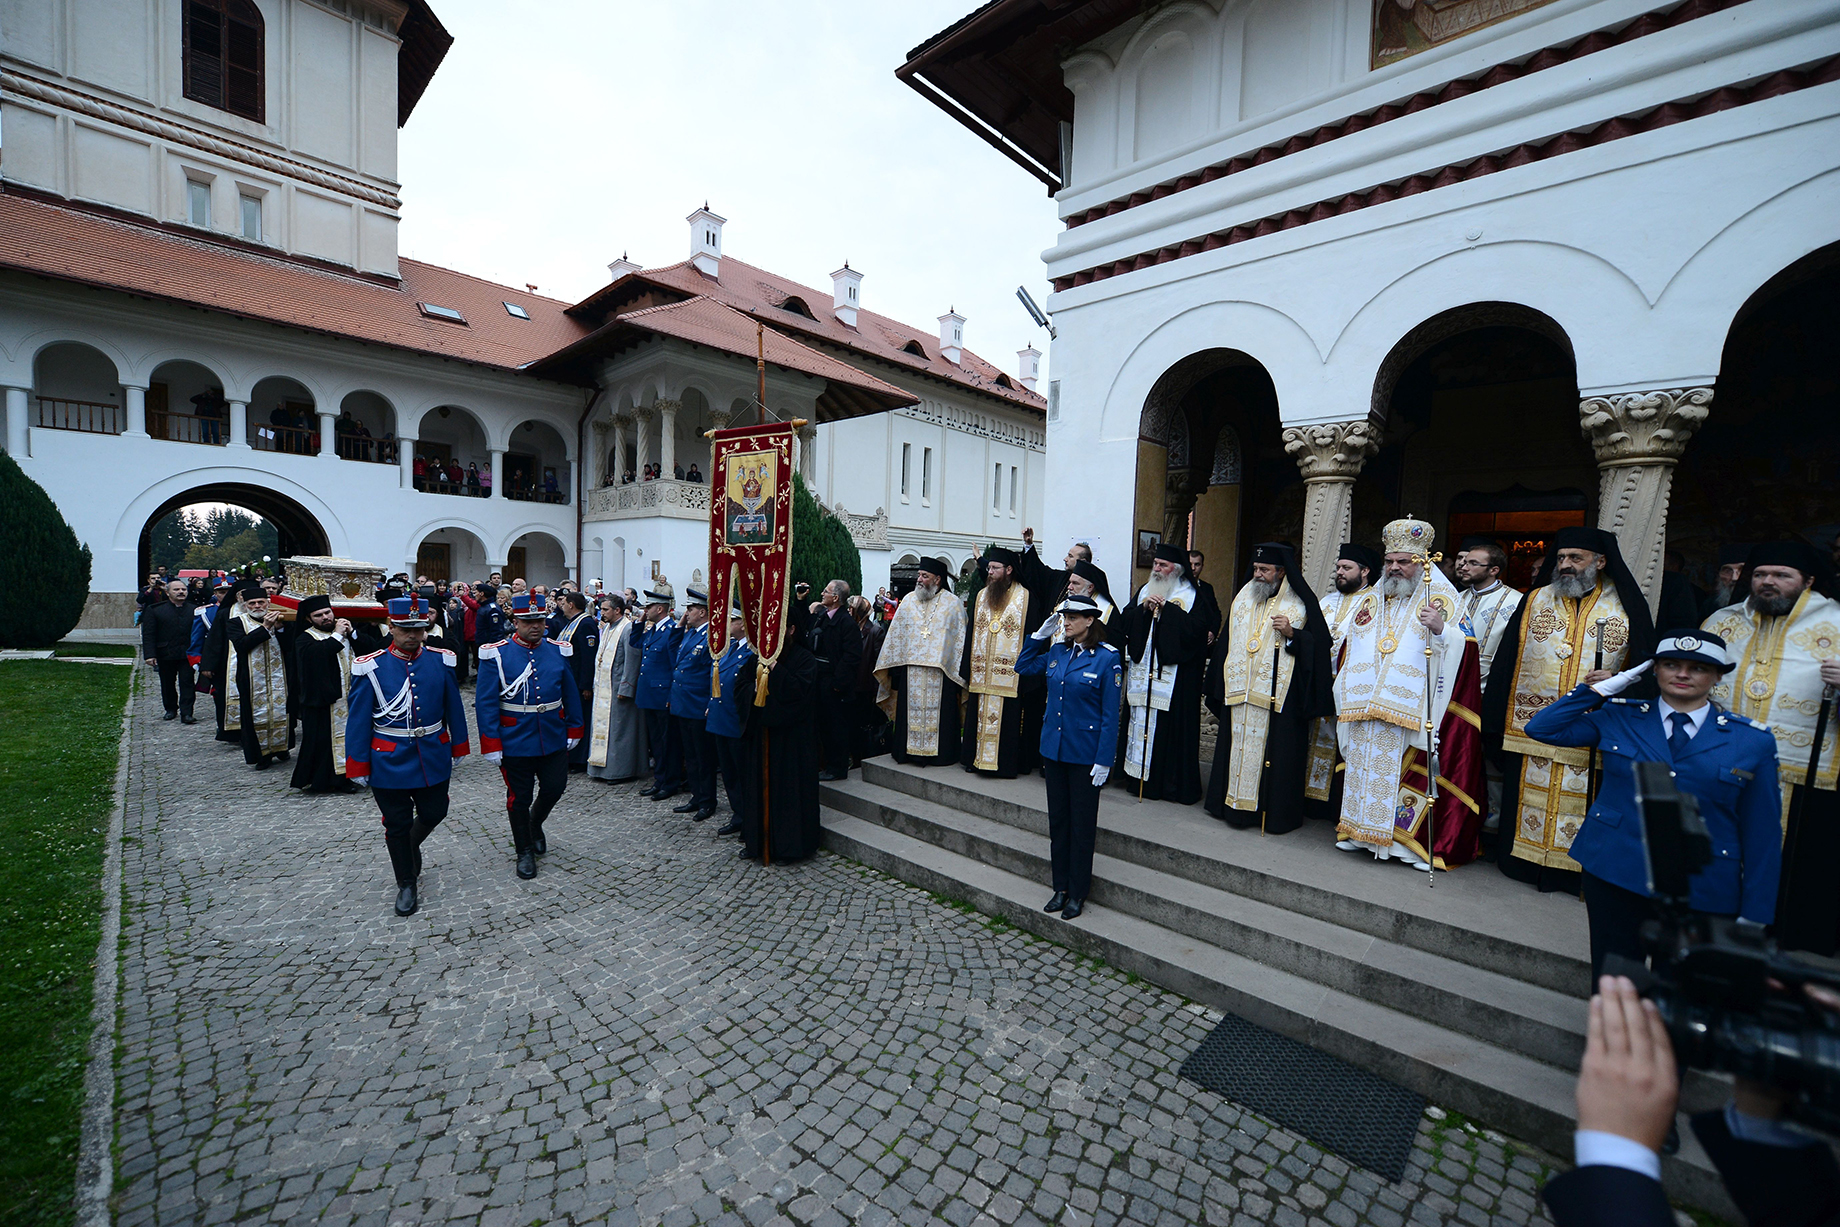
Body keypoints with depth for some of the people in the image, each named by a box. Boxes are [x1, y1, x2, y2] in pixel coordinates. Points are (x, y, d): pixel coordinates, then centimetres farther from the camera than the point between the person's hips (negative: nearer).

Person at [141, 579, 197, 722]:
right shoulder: (154, 610, 3)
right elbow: (148, 635, -1)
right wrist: (150, 654, -8)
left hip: (188, 655, -1)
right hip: (165, 655, 1)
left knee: (187, 683, -3)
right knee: (167, 684, 13)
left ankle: (186, 713, -2)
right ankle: (171, 709, 28)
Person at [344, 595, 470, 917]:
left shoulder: (441, 661, -3)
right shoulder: (370, 668, -9)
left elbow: (454, 708, 5)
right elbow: (358, 720, -5)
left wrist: (458, 747, 9)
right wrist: (358, 766, -3)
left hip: (433, 758, 2)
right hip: (390, 763, -2)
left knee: (434, 813, 13)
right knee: (397, 824, 10)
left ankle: (411, 847, 47)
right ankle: (406, 884, 29)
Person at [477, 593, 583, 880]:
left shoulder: (558, 652, 1)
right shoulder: (496, 655, -9)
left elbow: (571, 695, 9)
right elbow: (486, 703, -9)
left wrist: (573, 730, 9)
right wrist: (491, 745, -11)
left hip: (554, 740, 3)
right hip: (515, 744, -3)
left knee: (555, 788, 9)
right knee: (519, 799, 9)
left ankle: (535, 824, 42)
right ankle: (525, 852, 29)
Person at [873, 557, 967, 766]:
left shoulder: (952, 604, 3)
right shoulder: (909, 600, 10)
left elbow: (960, 639, 1)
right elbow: (896, 635, 11)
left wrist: (959, 671, -5)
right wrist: (894, 667, 6)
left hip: (939, 670, -2)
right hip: (911, 670, 3)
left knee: (937, 713, 0)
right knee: (911, 710, 5)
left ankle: (938, 752, 11)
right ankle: (909, 751, 15)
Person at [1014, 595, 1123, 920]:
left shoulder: (1107, 657, -12)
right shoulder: (1057, 652, 4)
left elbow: (1110, 713, -11)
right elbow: (1022, 666, 19)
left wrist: (1104, 759, -13)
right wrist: (1040, 634, 7)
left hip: (1085, 754, -5)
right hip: (1053, 747, 6)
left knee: (1082, 824, 7)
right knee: (1057, 820, 14)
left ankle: (1077, 893, 22)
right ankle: (1061, 886, 29)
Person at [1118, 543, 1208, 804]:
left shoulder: (1194, 596, 0)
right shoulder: (1145, 590, 15)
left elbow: (1198, 627, -14)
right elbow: (1125, 619, 8)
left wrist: (1167, 608, -15)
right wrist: (1143, 607, -9)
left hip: (1175, 673, -5)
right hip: (1142, 668, 5)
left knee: (1171, 726, -4)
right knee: (1140, 720, 6)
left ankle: (1172, 783, 6)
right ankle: (1137, 775, 16)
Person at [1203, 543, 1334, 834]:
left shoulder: (1301, 603, -1)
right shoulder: (1243, 597, 13)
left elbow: (1319, 646, -4)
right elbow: (1226, 642, 17)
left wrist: (1291, 633, -20)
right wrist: (1221, 685, 14)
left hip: (1278, 697, -4)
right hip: (1239, 692, 5)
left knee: (1275, 752, -1)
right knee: (1237, 746, 8)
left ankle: (1274, 812, 10)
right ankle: (1234, 803, 18)